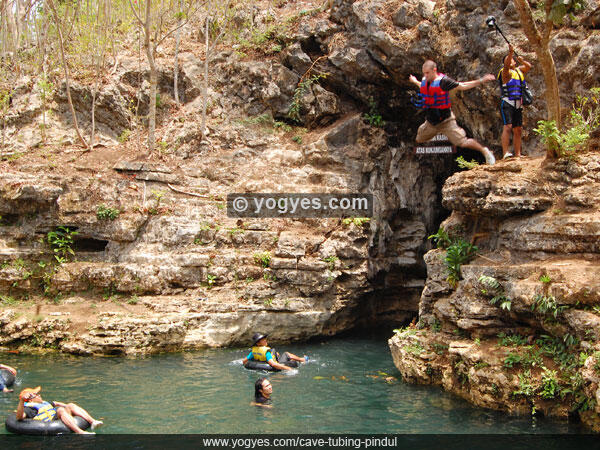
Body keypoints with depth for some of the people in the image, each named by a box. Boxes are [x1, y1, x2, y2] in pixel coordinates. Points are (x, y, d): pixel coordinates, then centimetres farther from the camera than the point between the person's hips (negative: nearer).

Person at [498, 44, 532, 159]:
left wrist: (522, 60, -1)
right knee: (507, 127, -20)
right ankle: (505, 153, -28)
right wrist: (510, 53, -38)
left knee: (518, 130, 8)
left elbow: (529, 66, 18)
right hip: (507, 104, -7)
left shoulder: (519, 70, 17)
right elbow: (506, 65, -22)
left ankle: (518, 154, 13)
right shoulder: (505, 72, -3)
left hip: (518, 105, 7)